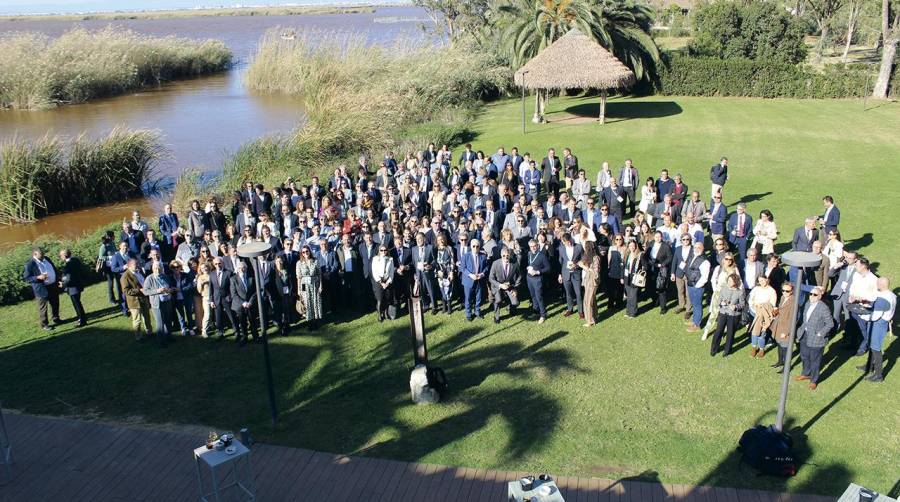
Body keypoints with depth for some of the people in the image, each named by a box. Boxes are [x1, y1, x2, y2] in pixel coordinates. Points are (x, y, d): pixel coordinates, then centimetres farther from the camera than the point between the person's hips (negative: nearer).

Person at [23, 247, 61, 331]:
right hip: (42, 289, -7)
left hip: (53, 286, 7)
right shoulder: (30, 264, -15)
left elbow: (54, 269, 16)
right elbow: (26, 278, -15)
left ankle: (56, 319, 39)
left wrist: (57, 281, 9)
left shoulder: (46, 259, 5)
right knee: (43, 308, 5)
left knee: (55, 304, 20)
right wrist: (38, 277, -28)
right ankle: (44, 325, 19)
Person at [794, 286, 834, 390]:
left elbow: (830, 323, -17)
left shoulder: (823, 308, -22)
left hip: (816, 339, -7)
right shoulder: (808, 304, 2)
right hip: (805, 336, 7)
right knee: (804, 356, 23)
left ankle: (814, 380, 22)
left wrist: (821, 334, -17)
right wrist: (802, 329, 9)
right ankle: (806, 374, 44)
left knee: (814, 360, 6)